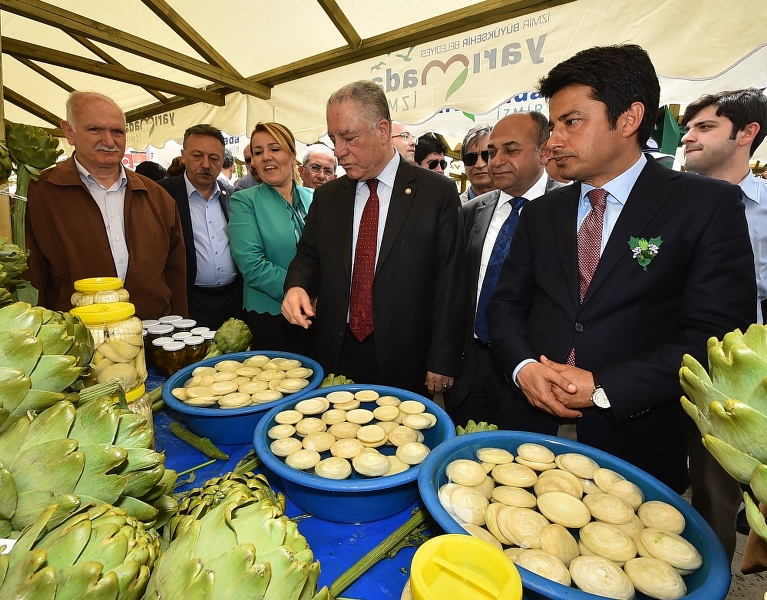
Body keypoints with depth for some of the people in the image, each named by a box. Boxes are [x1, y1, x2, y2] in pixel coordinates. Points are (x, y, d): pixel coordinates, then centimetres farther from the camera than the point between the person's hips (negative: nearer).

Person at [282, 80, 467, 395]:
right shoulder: (326, 197, 7)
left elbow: (449, 281, -8)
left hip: (406, 361, -3)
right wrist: (297, 286, -12)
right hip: (338, 357, 4)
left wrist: (442, 362, -9)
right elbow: (309, 257, 12)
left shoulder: (438, 192, -6)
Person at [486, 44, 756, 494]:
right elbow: (508, 304, 6)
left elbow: (717, 335, -12)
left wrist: (602, 387, -19)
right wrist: (523, 366, -12)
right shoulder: (541, 213, 6)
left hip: (635, 442, -3)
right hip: (533, 428, 4)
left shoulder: (708, 205, -6)